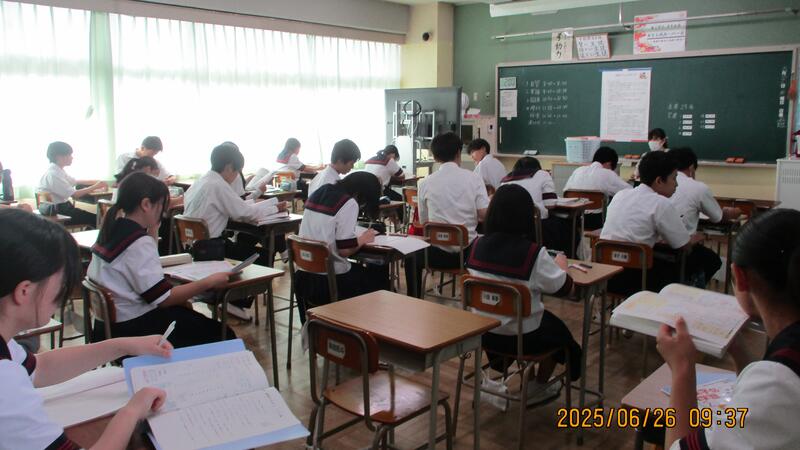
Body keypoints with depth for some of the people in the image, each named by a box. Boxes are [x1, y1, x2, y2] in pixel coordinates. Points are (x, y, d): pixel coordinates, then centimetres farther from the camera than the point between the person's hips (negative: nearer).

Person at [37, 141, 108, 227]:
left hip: (59, 205, 10)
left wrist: (96, 182, 6)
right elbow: (74, 195, -23)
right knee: (95, 219, -9)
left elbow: (75, 181, 17)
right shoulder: (53, 174, -23)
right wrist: (95, 187, -15)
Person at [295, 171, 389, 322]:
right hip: (329, 281, -7)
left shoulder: (319, 193, 8)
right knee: (380, 274, 12)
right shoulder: (349, 203, -14)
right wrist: (363, 239, 1)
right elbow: (344, 249, -17)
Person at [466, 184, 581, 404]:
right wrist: (561, 263, 8)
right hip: (522, 336, -4)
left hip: (483, 331, 5)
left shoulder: (478, 245, -10)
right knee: (558, 331, 30)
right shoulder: (534, 253, -24)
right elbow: (564, 287, -13)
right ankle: (538, 387, 43)